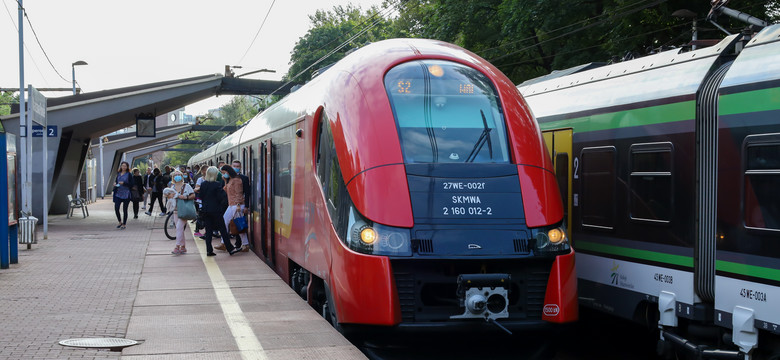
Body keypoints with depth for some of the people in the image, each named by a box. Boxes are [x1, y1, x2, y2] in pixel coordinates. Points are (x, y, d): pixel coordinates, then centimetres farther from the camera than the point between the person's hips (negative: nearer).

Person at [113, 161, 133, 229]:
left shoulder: (128, 175, -3)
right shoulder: (118, 174, 10)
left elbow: (131, 185, -6)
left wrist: (124, 183, -18)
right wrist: (115, 183, -1)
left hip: (126, 194, -4)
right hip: (118, 194, 4)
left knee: (125, 210, 2)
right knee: (116, 208, -6)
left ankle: (124, 224, 12)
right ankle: (120, 222, 15)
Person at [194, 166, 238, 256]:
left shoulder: (203, 184, 2)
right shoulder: (217, 185, -13)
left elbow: (200, 196, 5)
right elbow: (221, 196, -16)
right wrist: (223, 191, 0)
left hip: (205, 210, 5)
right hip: (216, 210, -5)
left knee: (208, 230, 8)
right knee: (222, 229, 1)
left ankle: (209, 250, 5)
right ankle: (230, 249, 4)